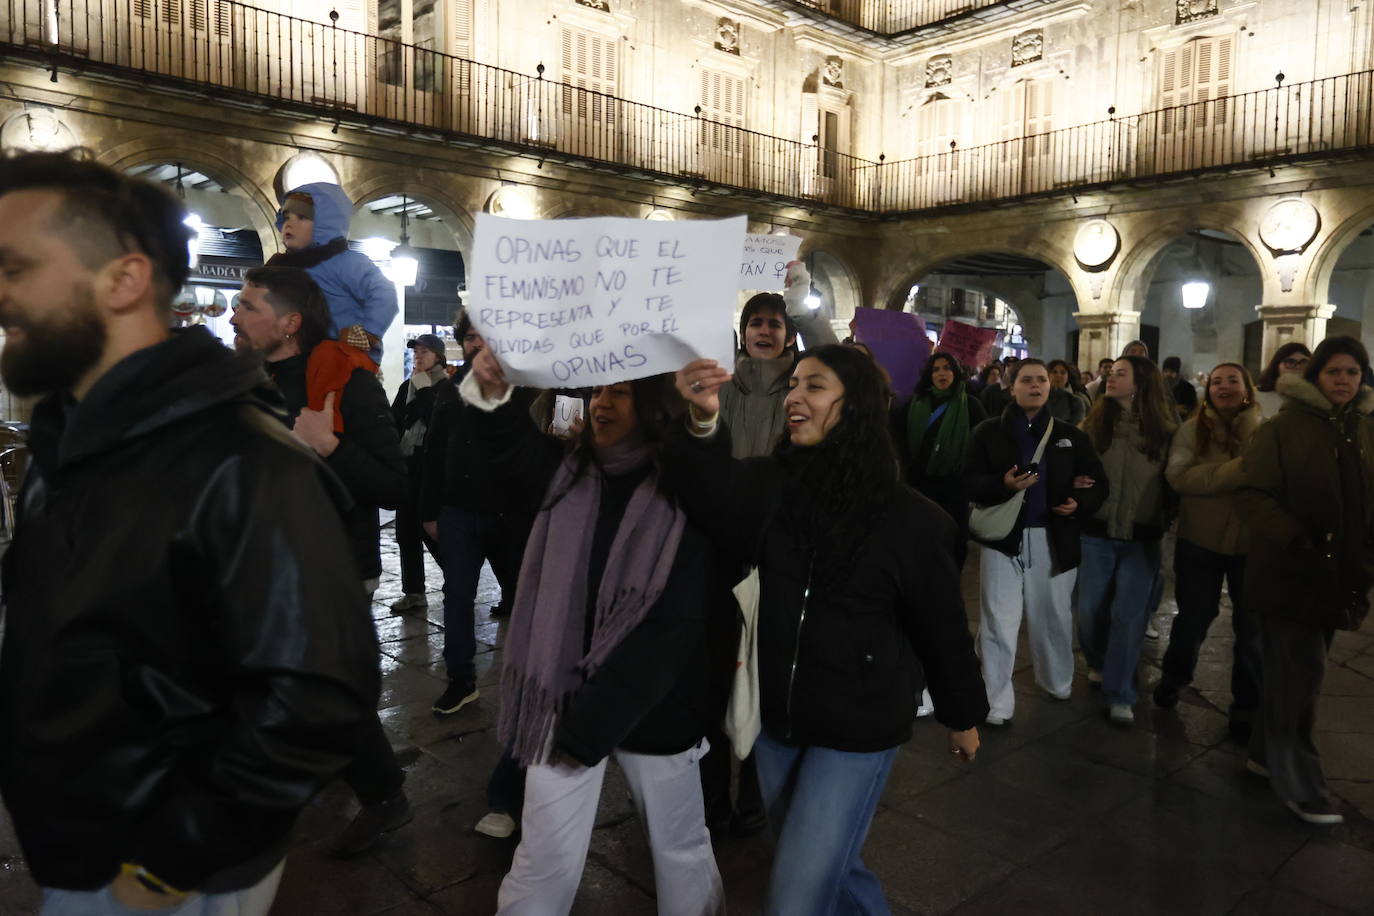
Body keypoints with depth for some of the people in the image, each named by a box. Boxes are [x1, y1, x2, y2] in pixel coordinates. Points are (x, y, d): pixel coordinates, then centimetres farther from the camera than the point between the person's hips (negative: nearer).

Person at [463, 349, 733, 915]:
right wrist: (492, 393, -36)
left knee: (680, 848, 16)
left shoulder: (683, 495, -10)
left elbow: (675, 625, -14)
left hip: (652, 704, -2)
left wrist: (591, 720, -15)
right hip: (565, 697, 3)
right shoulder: (570, 473, 5)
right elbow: (513, 449, -15)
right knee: (546, 860, 8)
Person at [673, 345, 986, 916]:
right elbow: (718, 504, -25)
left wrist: (963, 715, 7)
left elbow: (941, 623, -3)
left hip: (856, 729, -4)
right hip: (777, 719, 5)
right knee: (831, 867, 24)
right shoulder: (772, 484, -4)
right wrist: (704, 424, -43)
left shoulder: (907, 517, -12)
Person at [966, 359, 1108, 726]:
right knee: (999, 623, 0)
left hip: (1054, 540, 3)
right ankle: (996, 704, 8)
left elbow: (1098, 482, 6)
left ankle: (1058, 683, 40)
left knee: (1053, 617, 18)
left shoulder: (1070, 435, 7)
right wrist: (1003, 484, -25)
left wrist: (1080, 503, -14)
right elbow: (970, 483, -6)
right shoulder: (989, 432, 0)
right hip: (1004, 537, -2)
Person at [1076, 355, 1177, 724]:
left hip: (1141, 536, -1)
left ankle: (1119, 694, 9)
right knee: (1091, 609, 8)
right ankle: (1098, 664, 36)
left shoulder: (1163, 428, -1)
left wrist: (1166, 522, -7)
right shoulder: (1096, 420, 2)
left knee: (1129, 614, -1)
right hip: (1096, 530, 1)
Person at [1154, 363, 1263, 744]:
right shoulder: (1193, 429, -6)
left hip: (1253, 542, 0)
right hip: (1200, 540, 0)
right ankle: (1174, 676, 42)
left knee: (1252, 627, 12)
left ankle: (1247, 706, 30)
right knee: (1193, 617, 15)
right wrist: (1238, 472, -29)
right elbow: (1178, 476, -19)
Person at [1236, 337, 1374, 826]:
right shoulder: (1282, 428, -9)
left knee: (1293, 671, 15)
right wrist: (1300, 541, -25)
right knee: (1299, 675, -2)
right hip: (1289, 573, -6)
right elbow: (1251, 497, -14)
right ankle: (1299, 784, 9)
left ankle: (1267, 752, 31)